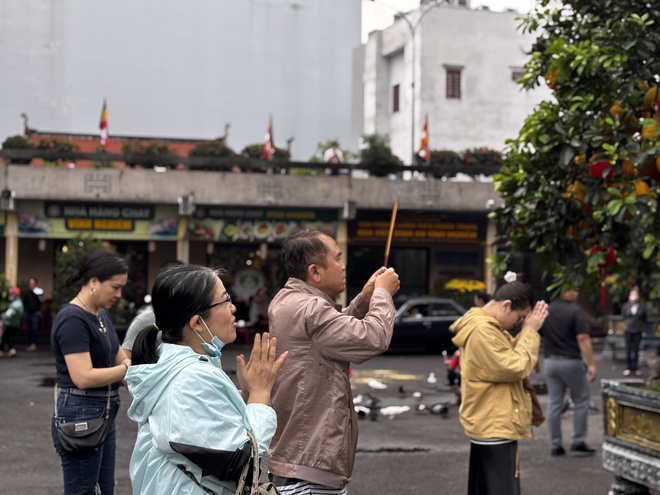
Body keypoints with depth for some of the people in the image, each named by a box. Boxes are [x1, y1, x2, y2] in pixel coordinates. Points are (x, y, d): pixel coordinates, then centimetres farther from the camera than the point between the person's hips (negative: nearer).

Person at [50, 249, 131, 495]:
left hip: (103, 414, 9)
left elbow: (119, 359, 11)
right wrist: (130, 369, -20)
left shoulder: (101, 314, 11)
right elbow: (83, 377, -25)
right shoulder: (72, 319, -18)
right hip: (81, 415, -9)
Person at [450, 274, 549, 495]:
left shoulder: (488, 327, 13)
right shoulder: (483, 330, -21)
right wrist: (530, 330, -13)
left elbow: (509, 356, 15)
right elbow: (515, 368, -21)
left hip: (492, 425, 11)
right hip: (495, 427, -11)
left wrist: (529, 330, 2)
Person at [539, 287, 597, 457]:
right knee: (581, 400, 9)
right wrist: (591, 364, -16)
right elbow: (583, 339, -17)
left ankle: (556, 446, 10)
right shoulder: (575, 312, -11)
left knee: (554, 403, 8)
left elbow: (538, 338, 8)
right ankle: (578, 442, 7)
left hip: (550, 361, 5)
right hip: (571, 361, -5)